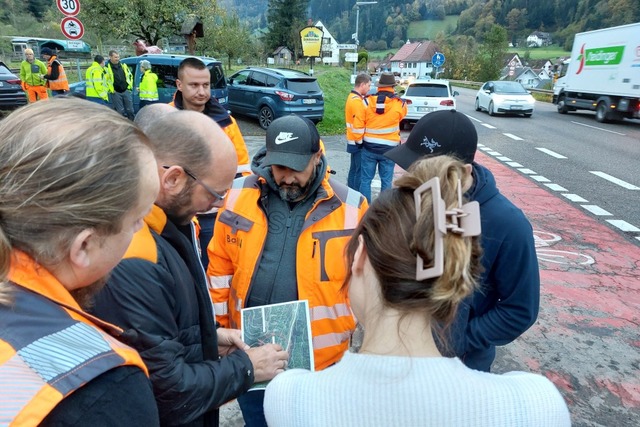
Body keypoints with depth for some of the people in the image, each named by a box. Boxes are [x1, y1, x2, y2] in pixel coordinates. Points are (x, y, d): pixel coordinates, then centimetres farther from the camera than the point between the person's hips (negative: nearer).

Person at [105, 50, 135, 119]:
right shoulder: (106, 68, -7)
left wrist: (129, 86, 10)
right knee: (120, 111, 0)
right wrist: (111, 90, -9)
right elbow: (104, 80, -8)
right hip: (115, 93, -4)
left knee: (130, 110, 6)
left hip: (126, 91, 4)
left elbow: (130, 75, 17)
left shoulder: (123, 65, 8)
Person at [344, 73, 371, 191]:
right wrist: (361, 140, -14)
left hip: (354, 141, 10)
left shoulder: (353, 97, 15)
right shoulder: (357, 101, -19)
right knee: (360, 172, -5)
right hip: (359, 142, -10)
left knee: (354, 170, 15)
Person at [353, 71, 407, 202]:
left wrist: (360, 140, 9)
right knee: (386, 181, 8)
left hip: (369, 147, 1)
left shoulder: (367, 101, -5)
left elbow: (358, 125, -3)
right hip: (389, 148, -1)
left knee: (366, 179, 10)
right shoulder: (400, 104, -7)